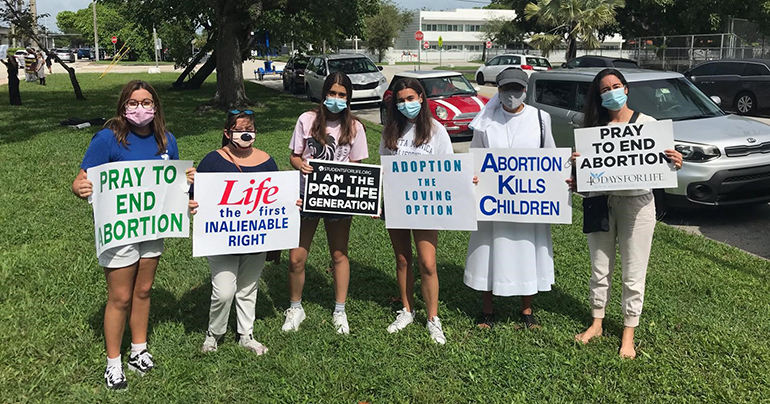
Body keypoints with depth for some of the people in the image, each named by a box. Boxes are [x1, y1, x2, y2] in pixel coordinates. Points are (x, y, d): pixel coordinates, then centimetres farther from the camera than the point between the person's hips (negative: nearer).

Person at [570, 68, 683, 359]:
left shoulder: (647, 123, -3)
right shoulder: (594, 125, 4)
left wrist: (675, 163, -23)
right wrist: (576, 182, -12)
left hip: (636, 203, -2)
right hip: (600, 202, 3)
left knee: (634, 272, 5)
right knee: (600, 268, 14)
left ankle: (628, 334, 21)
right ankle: (596, 323, 31)